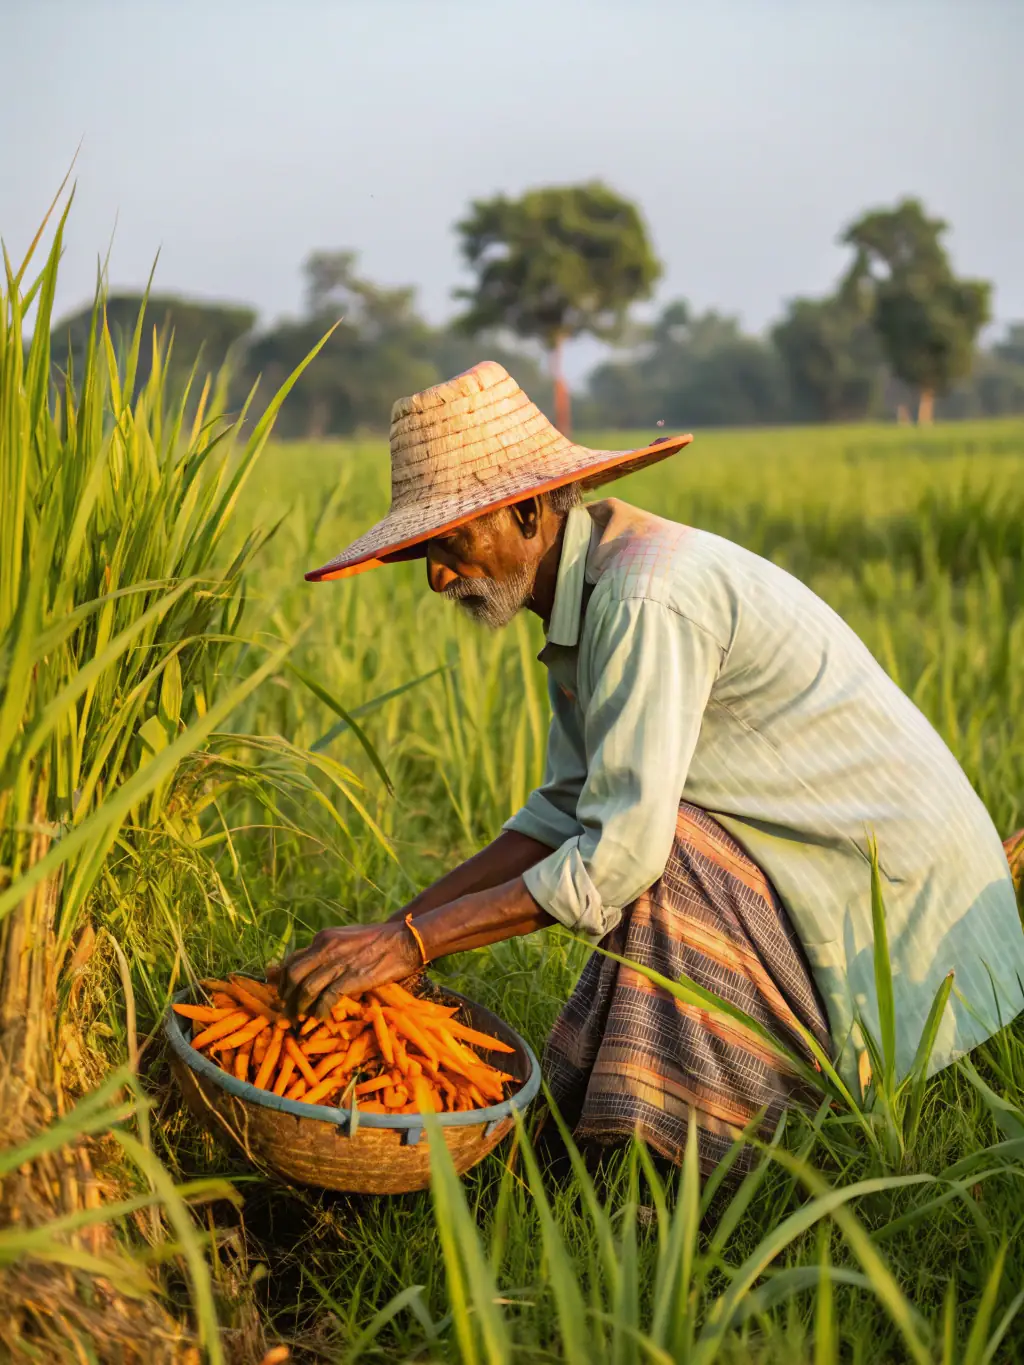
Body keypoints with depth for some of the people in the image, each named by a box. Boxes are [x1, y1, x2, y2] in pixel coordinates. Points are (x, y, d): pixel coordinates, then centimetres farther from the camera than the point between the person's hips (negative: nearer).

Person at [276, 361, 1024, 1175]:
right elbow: (564, 812, 6)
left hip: (895, 884, -9)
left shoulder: (643, 598, -27)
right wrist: (399, 925, -1)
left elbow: (617, 854, -30)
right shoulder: (583, 592, 4)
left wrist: (413, 945, -27)